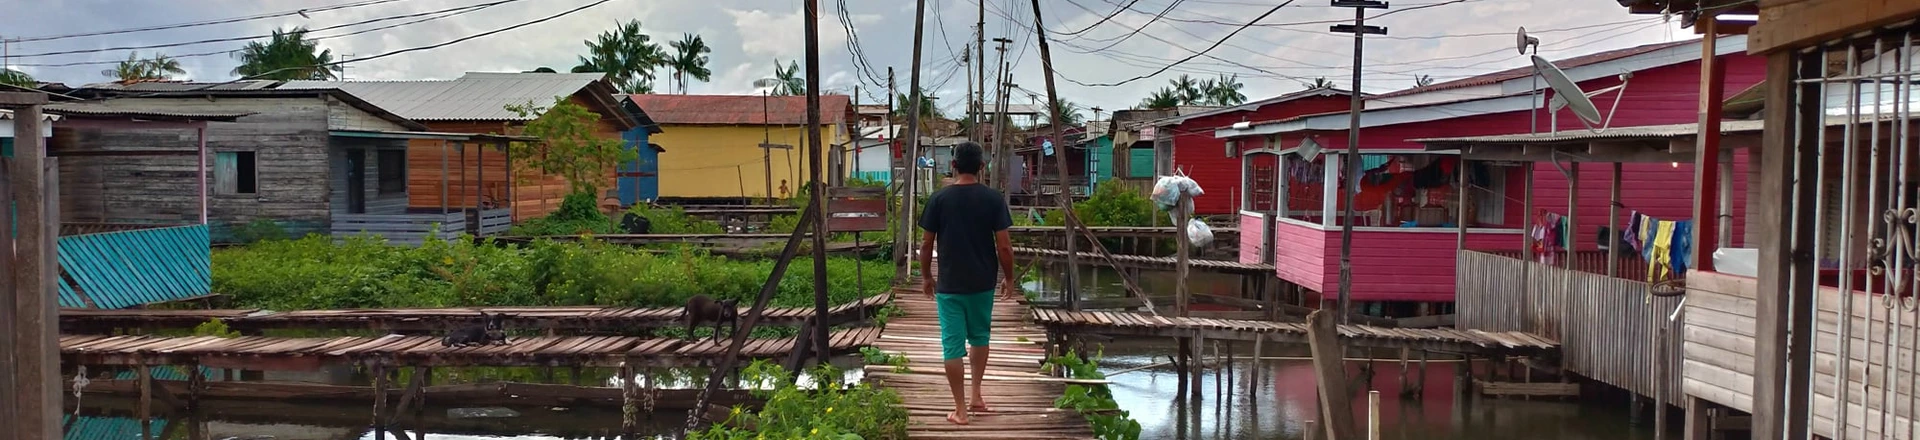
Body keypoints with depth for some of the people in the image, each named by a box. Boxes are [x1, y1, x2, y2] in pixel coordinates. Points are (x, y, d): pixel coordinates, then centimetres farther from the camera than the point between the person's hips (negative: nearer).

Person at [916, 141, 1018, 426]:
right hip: (982, 283, 2)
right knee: (979, 337, 23)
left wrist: (926, 276, 12)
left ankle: (960, 409, 5)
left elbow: (926, 243, -3)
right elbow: (1004, 246, -7)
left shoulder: (939, 199, -7)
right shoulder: (993, 199, -7)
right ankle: (976, 396, 25)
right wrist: (1009, 278, 7)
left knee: (953, 345, 3)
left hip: (949, 284, -2)